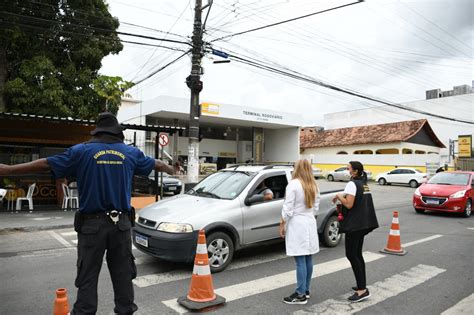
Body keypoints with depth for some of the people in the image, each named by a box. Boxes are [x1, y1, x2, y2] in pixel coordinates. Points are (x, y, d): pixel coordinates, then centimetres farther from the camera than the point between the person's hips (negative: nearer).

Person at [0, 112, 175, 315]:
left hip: (92, 223, -2)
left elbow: (45, 164, 1)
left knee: (88, 277, 6)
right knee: (123, 273, 12)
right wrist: (171, 169, 40)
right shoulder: (131, 153, 5)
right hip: (121, 222, 2)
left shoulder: (82, 151, -1)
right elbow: (156, 164, 20)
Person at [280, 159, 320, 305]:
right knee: (308, 259, 12)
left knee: (300, 261, -3)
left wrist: (282, 224, -5)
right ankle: (305, 290, 22)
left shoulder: (293, 184, -14)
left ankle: (301, 295, 3)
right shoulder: (314, 185, 8)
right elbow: (316, 207, 14)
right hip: (310, 223, 7)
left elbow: (288, 209, -14)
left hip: (297, 224, -7)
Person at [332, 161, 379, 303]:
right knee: (357, 254, 15)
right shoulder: (364, 184, 14)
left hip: (354, 224, -10)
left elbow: (349, 204, -21)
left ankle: (362, 290, -6)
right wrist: (342, 197, 13)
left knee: (351, 255, -6)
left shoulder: (352, 184, -15)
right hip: (363, 223, 10)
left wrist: (339, 196, -7)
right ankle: (362, 286, 21)